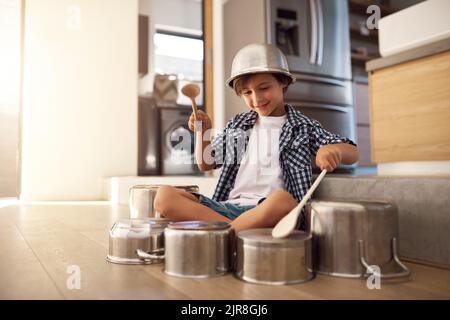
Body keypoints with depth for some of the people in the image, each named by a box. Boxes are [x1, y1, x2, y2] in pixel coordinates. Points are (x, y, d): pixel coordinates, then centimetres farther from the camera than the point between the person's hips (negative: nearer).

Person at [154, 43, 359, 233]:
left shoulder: (303, 127, 12)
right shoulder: (237, 125, 21)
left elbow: (353, 154, 8)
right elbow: (206, 164, 29)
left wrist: (333, 149, -16)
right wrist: (202, 132, 11)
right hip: (228, 206, 4)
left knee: (281, 201, -40)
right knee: (164, 196, -18)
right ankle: (235, 230, -25)